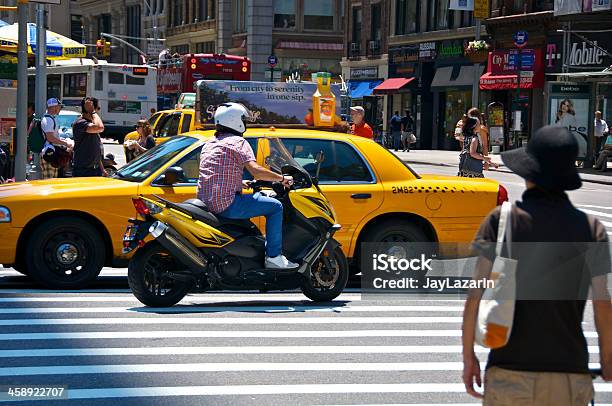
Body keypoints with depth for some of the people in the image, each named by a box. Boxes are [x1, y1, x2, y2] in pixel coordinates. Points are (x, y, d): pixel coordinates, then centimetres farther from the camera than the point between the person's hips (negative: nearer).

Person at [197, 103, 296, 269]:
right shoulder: (238, 143, -5)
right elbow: (256, 170, -17)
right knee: (275, 207, -5)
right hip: (226, 204, -9)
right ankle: (274, 257, -9)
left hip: (205, 202, 9)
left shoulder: (209, 144, 19)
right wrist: (282, 178, -5)